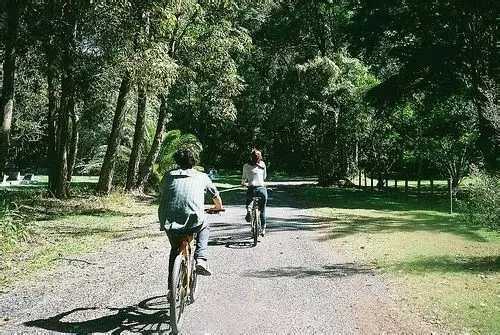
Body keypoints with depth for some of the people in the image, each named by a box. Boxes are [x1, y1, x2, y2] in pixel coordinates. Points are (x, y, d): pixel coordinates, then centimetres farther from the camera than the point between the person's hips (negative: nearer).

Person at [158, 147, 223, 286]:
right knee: (204, 229, 33)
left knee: (175, 249, 29)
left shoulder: (169, 175, 18)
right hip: (193, 222, -2)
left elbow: (162, 195, 32)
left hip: (169, 223, 2)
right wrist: (218, 207, 50)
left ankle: (172, 285, 29)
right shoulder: (201, 177, 15)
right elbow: (216, 197, 27)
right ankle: (201, 259, 14)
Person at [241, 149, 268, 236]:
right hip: (262, 188, 1)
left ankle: (248, 210, 3)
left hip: (252, 189, -1)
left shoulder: (246, 166, 4)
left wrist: (243, 183, 31)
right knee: (262, 210, 17)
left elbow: (244, 178, 10)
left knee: (248, 202, 32)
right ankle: (263, 228, 18)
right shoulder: (262, 164, 7)